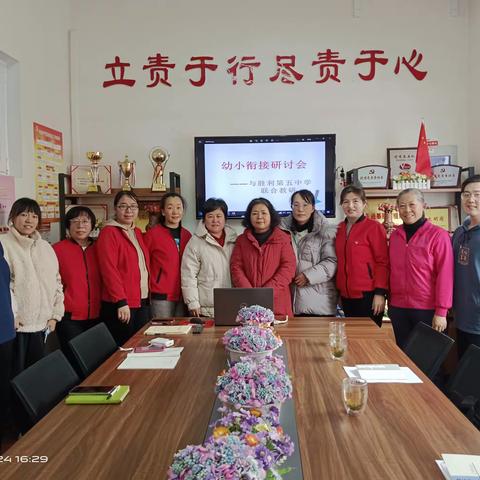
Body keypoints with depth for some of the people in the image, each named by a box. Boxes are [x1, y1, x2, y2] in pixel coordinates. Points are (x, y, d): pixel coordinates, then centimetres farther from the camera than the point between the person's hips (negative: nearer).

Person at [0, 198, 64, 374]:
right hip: (15, 325, -5)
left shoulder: (45, 247, 13)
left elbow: (56, 281, 16)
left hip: (41, 324, 6)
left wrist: (56, 314, 10)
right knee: (15, 374, 2)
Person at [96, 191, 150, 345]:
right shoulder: (109, 232, -9)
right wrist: (121, 302, -19)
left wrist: (146, 297, 9)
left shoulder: (137, 233, 15)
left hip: (142, 302, 7)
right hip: (120, 305, -7)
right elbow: (109, 269, -16)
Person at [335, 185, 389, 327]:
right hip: (346, 295, 6)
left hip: (368, 295, -6)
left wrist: (380, 292, -15)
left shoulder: (374, 227, -8)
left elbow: (383, 262, -10)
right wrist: (339, 290, 15)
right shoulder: (340, 228, 10)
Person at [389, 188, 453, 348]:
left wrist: (441, 311, -14)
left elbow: (445, 275, -12)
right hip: (398, 308, 4)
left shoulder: (438, 235, -9)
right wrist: (390, 302, 10)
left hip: (427, 310, -4)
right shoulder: (394, 235, 7)